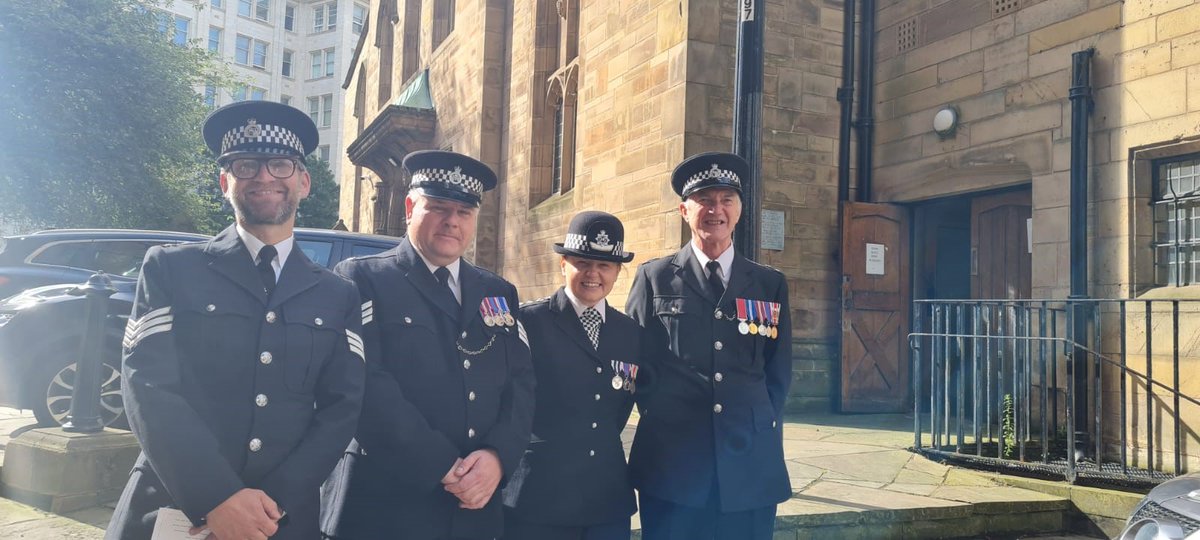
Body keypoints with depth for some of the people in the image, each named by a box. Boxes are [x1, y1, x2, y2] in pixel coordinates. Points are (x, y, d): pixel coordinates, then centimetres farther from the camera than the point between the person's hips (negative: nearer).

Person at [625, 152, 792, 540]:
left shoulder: (770, 285, 11)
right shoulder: (654, 278, 5)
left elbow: (779, 372, 12)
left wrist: (756, 424, 3)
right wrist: (664, 417, 0)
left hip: (750, 464, 2)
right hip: (671, 463, -2)